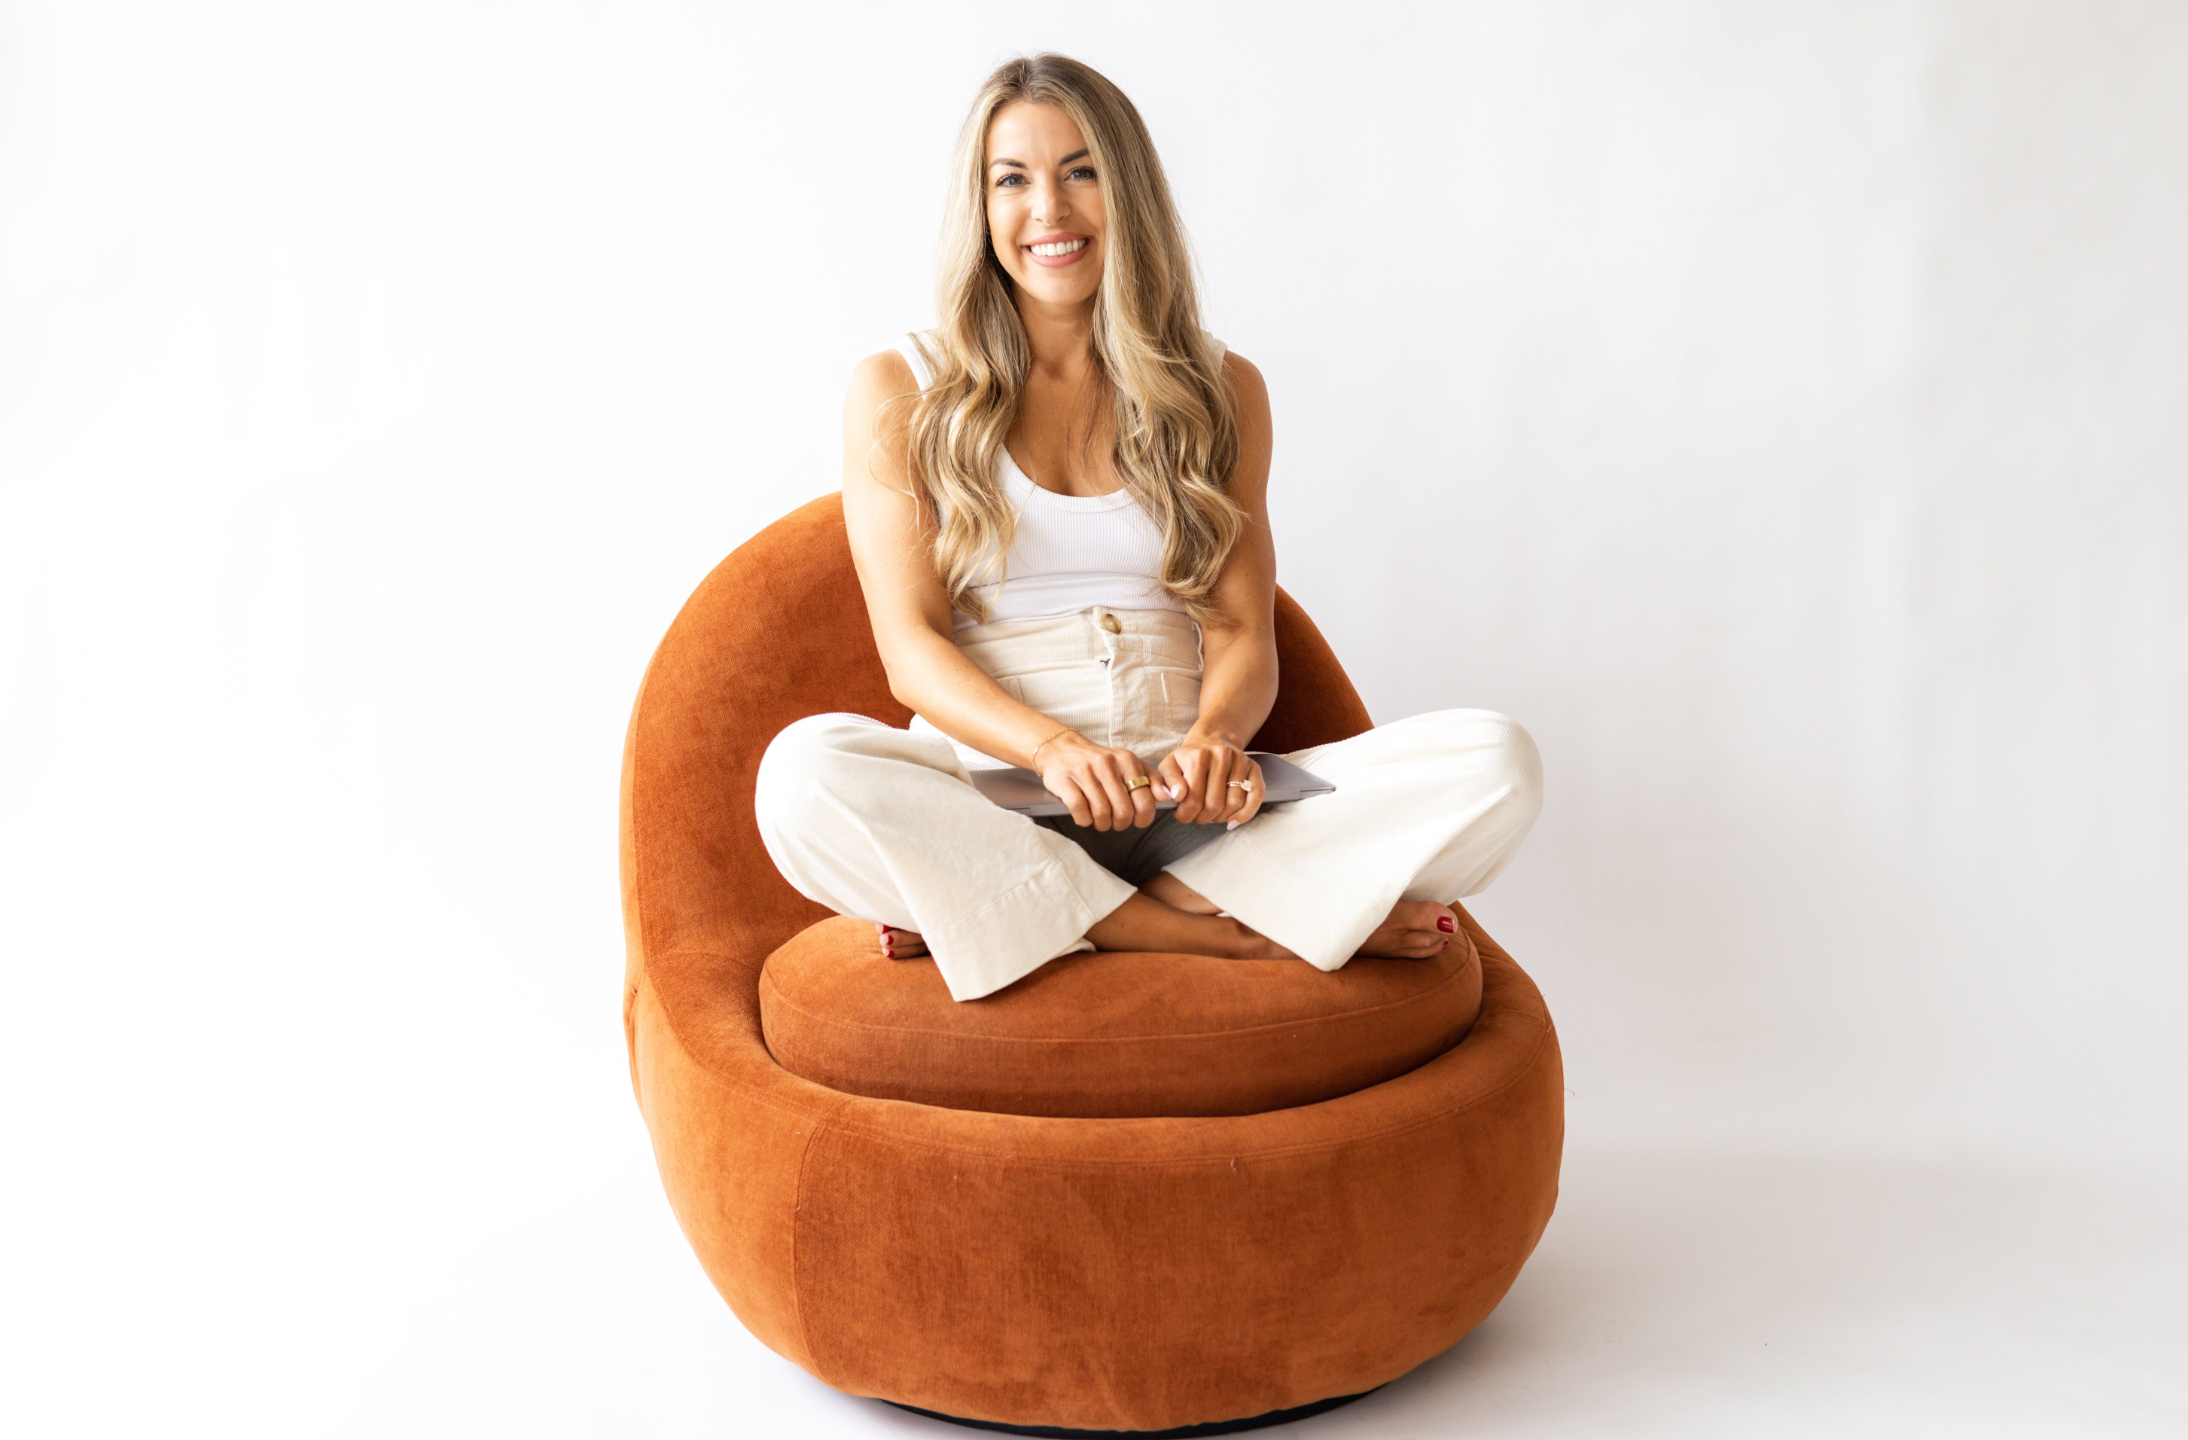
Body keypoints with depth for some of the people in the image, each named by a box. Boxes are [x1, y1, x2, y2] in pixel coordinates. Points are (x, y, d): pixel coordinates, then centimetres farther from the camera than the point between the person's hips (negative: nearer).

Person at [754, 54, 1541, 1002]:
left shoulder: (1220, 391, 16)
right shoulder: (899, 393, 9)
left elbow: (1242, 629, 8)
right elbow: (911, 646, -1)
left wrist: (1215, 735, -17)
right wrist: (1053, 749, -21)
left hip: (1177, 807, 3)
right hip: (992, 791, -2)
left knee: (1497, 762, -23)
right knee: (805, 772, -36)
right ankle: (1219, 935, -26)